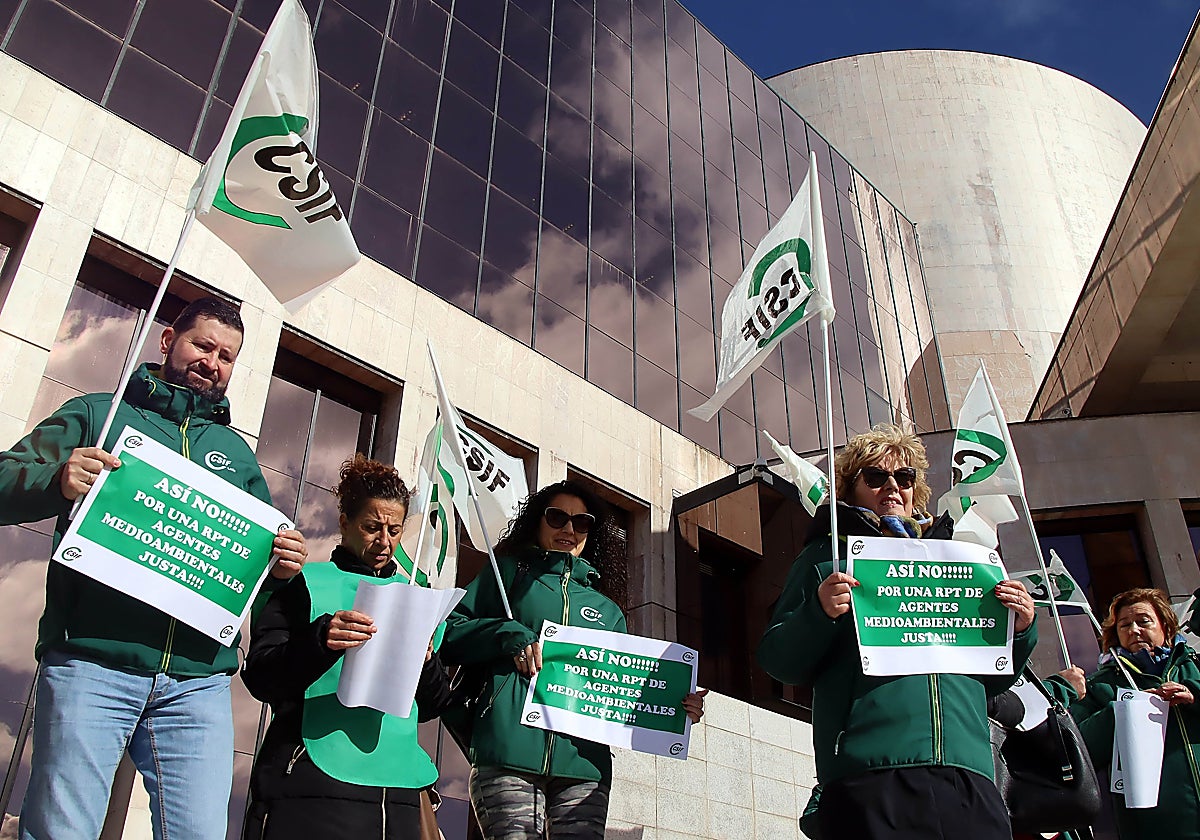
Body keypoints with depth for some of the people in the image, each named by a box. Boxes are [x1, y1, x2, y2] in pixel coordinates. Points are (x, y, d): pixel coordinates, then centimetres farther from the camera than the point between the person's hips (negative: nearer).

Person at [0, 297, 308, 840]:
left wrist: (281, 567, 0)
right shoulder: (98, 414, 14)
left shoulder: (237, 453, 23)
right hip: (91, 663, -2)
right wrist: (57, 481, -17)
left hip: (198, 681, 3)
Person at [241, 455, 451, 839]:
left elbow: (431, 707, 14)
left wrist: (424, 662, -7)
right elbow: (260, 677, -5)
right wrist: (320, 639, -22)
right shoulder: (307, 582, 4)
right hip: (311, 785, -3)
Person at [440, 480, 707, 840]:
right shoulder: (511, 574, 19)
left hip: (583, 763, 3)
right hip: (509, 754, -3)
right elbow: (448, 632, 10)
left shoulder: (607, 610, 27)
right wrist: (510, 635, -7)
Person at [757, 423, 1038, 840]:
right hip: (868, 779, -3)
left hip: (969, 782, 4)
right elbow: (777, 660, 4)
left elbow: (992, 681, 25)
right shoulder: (826, 557, 12)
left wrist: (1018, 631, 6)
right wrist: (820, 613, -14)